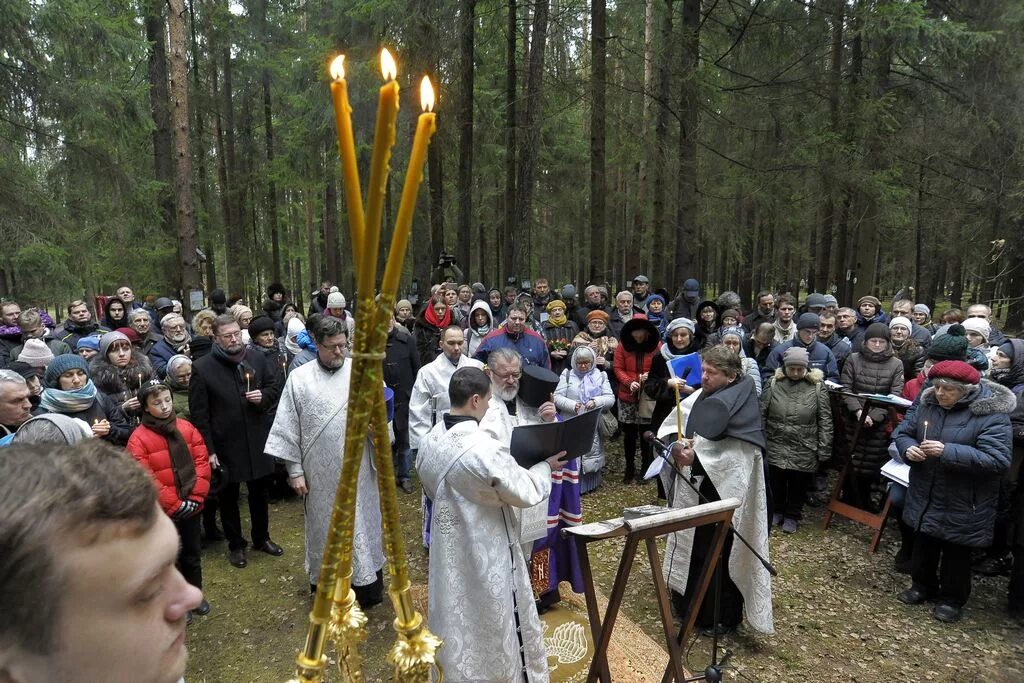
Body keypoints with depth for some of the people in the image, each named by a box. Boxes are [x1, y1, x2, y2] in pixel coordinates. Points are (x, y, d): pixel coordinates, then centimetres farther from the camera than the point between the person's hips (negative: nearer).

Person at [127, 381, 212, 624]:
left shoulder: (186, 428, 0)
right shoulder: (139, 438, -12)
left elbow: (201, 461, 0)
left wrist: (196, 497, -9)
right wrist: (175, 505, -15)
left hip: (191, 507, 4)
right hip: (163, 511, -3)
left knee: (192, 554, 18)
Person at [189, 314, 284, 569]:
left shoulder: (256, 359, -1)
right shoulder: (202, 368, -11)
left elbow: (275, 387, 12)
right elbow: (199, 414, -10)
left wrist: (264, 396, -12)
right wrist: (208, 449, -12)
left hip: (257, 441, 3)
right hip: (225, 445, -3)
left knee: (259, 493, 18)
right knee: (228, 496, 14)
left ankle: (262, 538, 37)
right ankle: (235, 544, 32)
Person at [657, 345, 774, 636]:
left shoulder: (741, 406, -17)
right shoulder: (698, 398, 2)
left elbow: (735, 454, -25)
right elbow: (669, 428, -2)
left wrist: (695, 457, -35)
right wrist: (676, 445, -23)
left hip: (723, 494, -6)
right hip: (692, 490, 7)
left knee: (719, 552, 6)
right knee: (691, 546, 18)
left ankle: (723, 616, 26)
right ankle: (689, 601, 39)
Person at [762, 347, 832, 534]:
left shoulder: (817, 386, -6)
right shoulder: (773, 383, -4)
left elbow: (825, 420, -3)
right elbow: (761, 413, 1)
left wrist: (824, 449, -4)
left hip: (804, 450, -1)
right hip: (776, 446, 1)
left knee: (799, 485, 12)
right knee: (776, 482, 14)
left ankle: (793, 516, 32)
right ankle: (777, 511, 37)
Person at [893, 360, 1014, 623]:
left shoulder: (992, 414, -19)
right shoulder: (928, 404, -2)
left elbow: (997, 460, -24)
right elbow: (902, 432, 7)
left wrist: (948, 452, -32)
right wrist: (908, 448, -16)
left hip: (961, 504, -5)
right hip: (925, 496, 5)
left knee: (956, 553, 12)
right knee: (923, 545, 21)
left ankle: (952, 598, 32)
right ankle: (923, 585, 40)